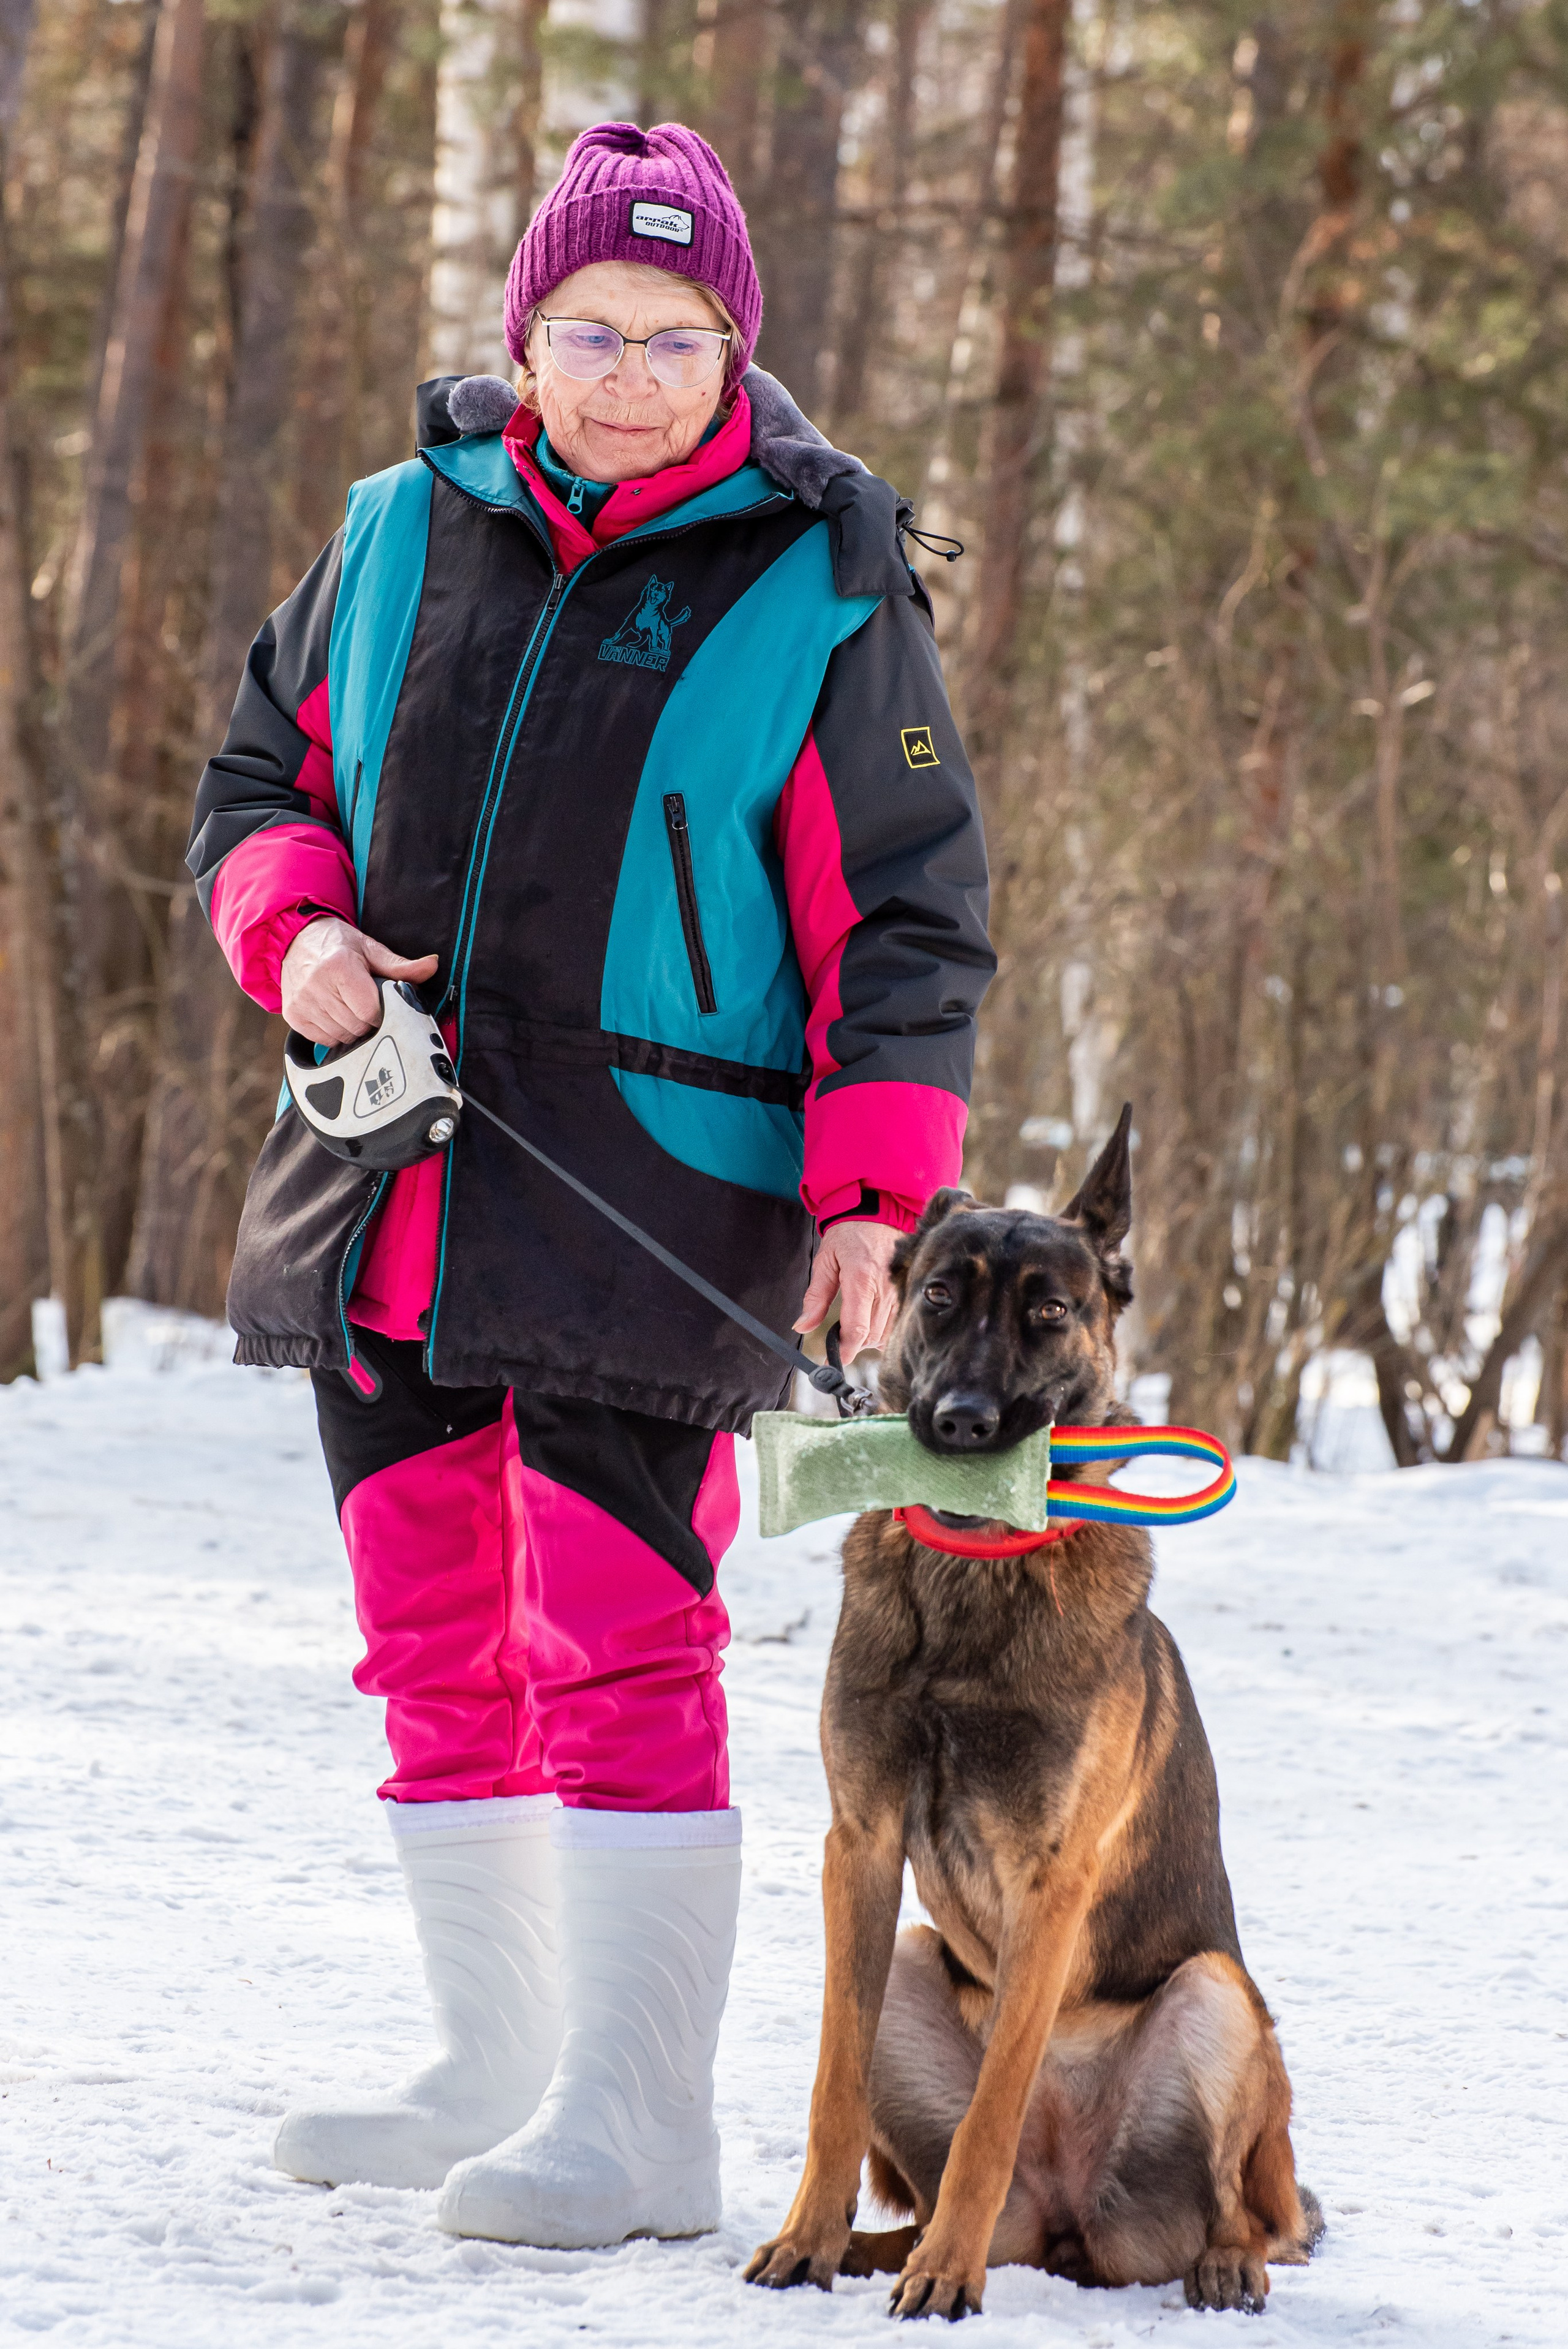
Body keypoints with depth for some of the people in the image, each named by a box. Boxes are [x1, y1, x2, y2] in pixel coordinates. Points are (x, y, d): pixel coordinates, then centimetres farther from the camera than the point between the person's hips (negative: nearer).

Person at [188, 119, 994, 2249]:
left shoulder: (821, 589, -2)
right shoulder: (405, 531, 10)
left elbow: (905, 918, -1)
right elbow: (265, 773, 20)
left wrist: (875, 1195, -10)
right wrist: (296, 931, -2)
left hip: (657, 1198, -5)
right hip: (391, 1180, 6)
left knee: (617, 1641, -11)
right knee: (435, 1639, 10)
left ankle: (636, 2125, -7)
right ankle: (495, 2077, 21)